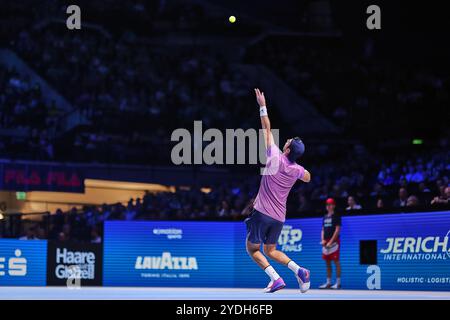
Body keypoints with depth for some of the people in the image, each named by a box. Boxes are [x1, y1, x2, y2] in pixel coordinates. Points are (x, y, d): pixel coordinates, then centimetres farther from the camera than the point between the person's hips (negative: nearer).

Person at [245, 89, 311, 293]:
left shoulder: (275, 158, -11)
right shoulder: (297, 170, 2)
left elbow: (267, 129, -6)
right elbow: (308, 178, 28)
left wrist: (263, 106, 1)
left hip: (262, 213, -5)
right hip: (279, 217, 5)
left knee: (252, 249, 8)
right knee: (270, 250, 20)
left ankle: (276, 278, -11)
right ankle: (299, 270, -5)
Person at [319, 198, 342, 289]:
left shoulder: (336, 216, -4)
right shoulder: (325, 217, 17)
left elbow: (337, 230, -11)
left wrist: (331, 242, -16)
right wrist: (323, 240, 2)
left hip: (334, 242, -7)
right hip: (326, 243, 7)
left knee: (336, 262, -8)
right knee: (327, 263, 9)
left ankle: (338, 283, -6)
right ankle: (328, 283, 14)